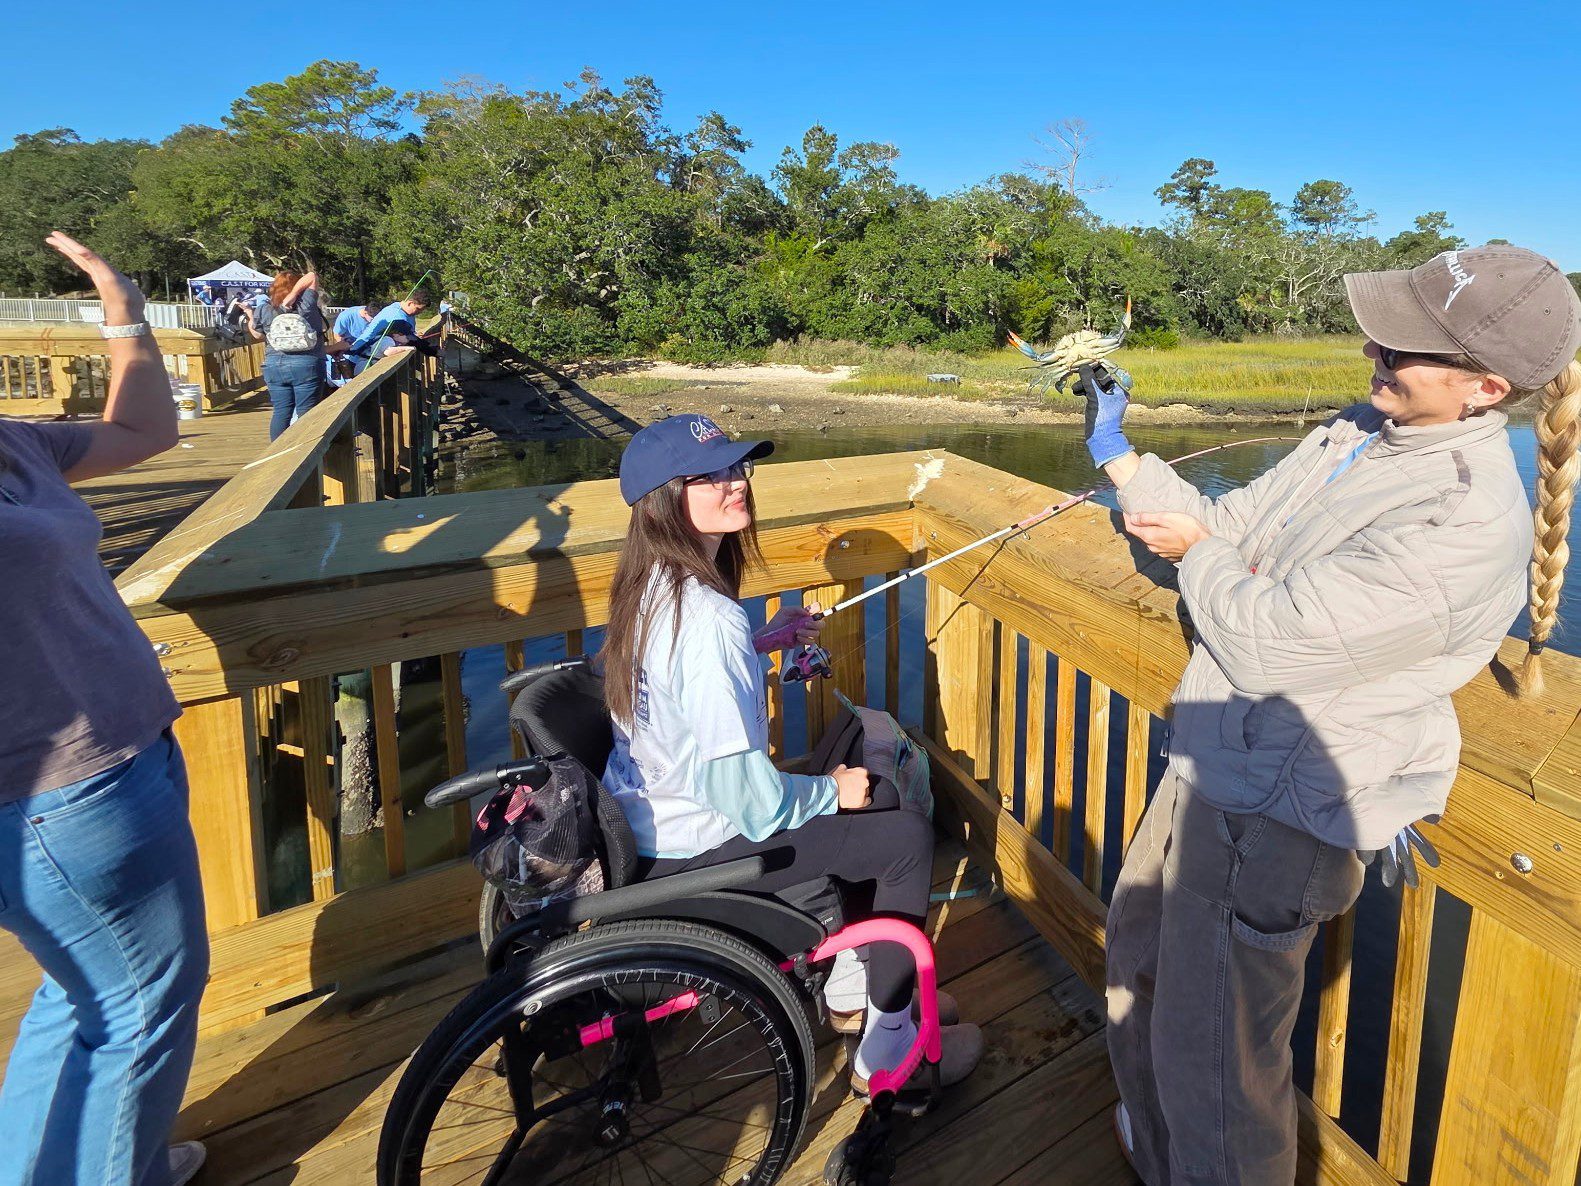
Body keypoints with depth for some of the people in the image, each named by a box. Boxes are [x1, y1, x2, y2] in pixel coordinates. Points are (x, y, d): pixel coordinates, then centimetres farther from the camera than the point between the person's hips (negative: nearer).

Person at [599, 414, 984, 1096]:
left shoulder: (650, 583, -1)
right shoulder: (710, 618, -30)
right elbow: (752, 802, -27)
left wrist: (761, 642, 7)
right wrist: (831, 790, -9)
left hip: (644, 816, 9)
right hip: (687, 855, -9)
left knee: (877, 800, 20)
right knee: (906, 836, 0)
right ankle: (885, 1051, 17)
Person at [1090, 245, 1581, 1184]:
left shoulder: (1466, 525, -26)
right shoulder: (1360, 436, 3)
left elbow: (1265, 643, -27)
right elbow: (1229, 526, 11)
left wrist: (1197, 551, -9)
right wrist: (1119, 455, 3)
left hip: (1276, 816, -10)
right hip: (1217, 768, 10)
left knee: (1214, 1072, 2)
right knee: (1139, 943, 28)